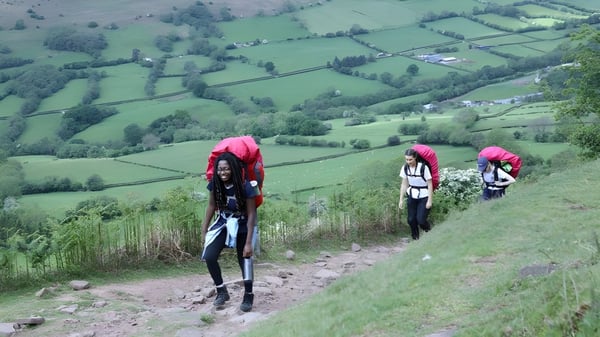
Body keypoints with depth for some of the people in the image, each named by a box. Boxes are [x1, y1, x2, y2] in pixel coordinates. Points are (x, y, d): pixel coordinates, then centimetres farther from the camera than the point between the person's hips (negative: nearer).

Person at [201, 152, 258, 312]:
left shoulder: (245, 187, -27)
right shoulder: (215, 184, -15)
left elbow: (251, 214, -21)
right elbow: (211, 206, 0)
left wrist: (248, 242, -22)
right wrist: (204, 230, 3)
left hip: (242, 227, -3)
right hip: (223, 224, 3)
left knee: (244, 261, 5)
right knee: (209, 257, -13)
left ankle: (248, 296, 26)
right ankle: (221, 291, 6)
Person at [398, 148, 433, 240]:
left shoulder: (423, 168, -21)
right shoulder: (405, 168, -6)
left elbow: (430, 185, -14)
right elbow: (404, 184, 4)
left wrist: (430, 201, -14)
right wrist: (401, 199, 3)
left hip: (424, 197, -4)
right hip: (412, 196, 4)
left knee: (420, 220, -11)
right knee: (410, 219, 0)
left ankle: (428, 230, 23)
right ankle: (415, 238, 23)